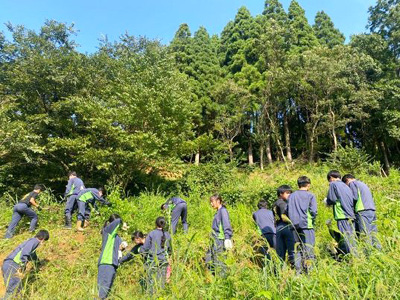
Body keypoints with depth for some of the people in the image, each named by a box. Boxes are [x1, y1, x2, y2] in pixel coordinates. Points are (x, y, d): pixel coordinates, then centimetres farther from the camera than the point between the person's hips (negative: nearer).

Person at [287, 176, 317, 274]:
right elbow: (313, 211, -8)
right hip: (307, 225, -4)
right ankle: (308, 269, -2)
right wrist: (312, 221, 7)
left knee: (298, 248, 10)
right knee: (308, 247, 0)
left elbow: (288, 211, 13)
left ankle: (298, 270, 10)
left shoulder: (291, 196, 12)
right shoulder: (310, 195, -1)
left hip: (295, 226, 4)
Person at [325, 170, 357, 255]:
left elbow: (330, 200, -5)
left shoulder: (333, 184, -2)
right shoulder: (346, 186, 18)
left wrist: (326, 201, 15)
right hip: (351, 216, 8)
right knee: (351, 238, 11)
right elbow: (352, 201, 20)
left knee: (346, 238, -6)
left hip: (342, 216, -8)